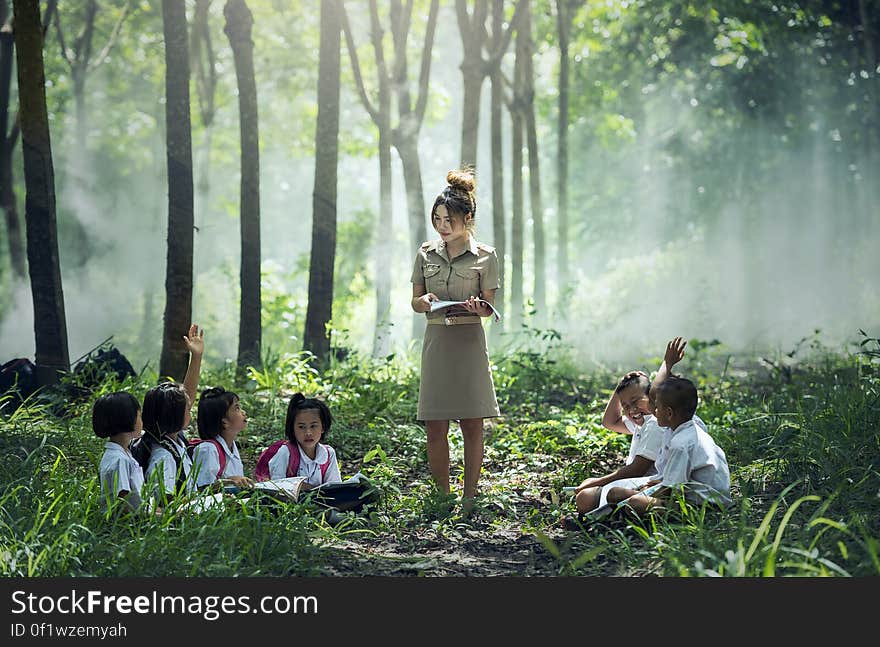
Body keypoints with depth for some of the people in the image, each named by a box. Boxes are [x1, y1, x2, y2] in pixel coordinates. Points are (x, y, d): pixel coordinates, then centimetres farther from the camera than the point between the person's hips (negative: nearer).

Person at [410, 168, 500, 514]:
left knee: (472, 423, -1)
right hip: (436, 339, 3)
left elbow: (489, 306, 3)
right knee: (435, 427, -1)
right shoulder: (426, 253, 10)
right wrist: (424, 301, -10)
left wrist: (477, 306, -19)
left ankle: (469, 498, 6)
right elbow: (415, 301, 13)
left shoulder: (485, 256, 2)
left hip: (470, 340, -2)